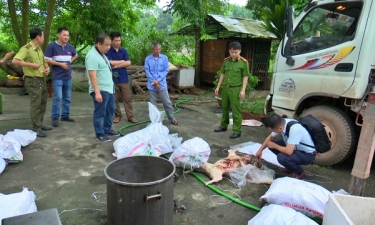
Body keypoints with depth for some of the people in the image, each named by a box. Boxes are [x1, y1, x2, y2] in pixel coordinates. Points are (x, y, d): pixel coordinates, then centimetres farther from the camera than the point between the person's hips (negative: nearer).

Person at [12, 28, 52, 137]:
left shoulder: (39, 49, 13)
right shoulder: (26, 49, -14)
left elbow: (44, 62, 26)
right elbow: (14, 61, -25)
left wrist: (47, 68, 5)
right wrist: (31, 64, -23)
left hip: (42, 80, 9)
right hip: (33, 81, -9)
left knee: (42, 103, 15)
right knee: (35, 104, -6)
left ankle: (40, 124, 27)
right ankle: (36, 129, 0)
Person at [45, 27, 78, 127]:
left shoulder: (70, 47, 7)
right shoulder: (51, 46, -8)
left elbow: (75, 55, 27)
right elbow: (47, 60, -10)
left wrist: (70, 61, 10)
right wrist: (60, 64, -15)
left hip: (68, 76, 6)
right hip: (57, 77, -6)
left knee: (67, 97, 11)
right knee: (58, 97, -9)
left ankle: (65, 115, 23)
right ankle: (55, 117, 2)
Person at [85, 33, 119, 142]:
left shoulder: (102, 54, 12)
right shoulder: (92, 56, -19)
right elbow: (93, 76, -24)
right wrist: (97, 92, -27)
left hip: (109, 88, 10)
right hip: (101, 90, -10)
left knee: (110, 110, 19)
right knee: (100, 113, 0)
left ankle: (107, 129, 32)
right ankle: (100, 134, 12)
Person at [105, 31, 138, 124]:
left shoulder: (124, 51, 7)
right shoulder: (108, 51, -2)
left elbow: (128, 63, -3)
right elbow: (109, 63, -16)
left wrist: (116, 65, -9)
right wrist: (122, 61, -5)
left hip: (124, 79, 2)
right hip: (113, 79, -2)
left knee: (127, 98, 2)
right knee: (114, 99, 7)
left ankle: (130, 116, 7)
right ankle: (117, 115, 21)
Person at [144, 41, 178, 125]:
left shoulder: (164, 58, 1)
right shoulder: (148, 59, -1)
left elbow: (166, 70, -3)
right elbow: (147, 71, -4)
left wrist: (158, 80, -12)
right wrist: (154, 82, -12)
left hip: (162, 84, 0)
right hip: (151, 85, 0)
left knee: (167, 102, 3)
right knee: (152, 103, 9)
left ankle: (172, 119, 15)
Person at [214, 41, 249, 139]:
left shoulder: (244, 62, -8)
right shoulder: (226, 61, 6)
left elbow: (245, 77, -6)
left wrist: (243, 90, -13)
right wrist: (218, 87, 11)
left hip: (235, 89, -5)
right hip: (225, 88, 6)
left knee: (236, 110, -1)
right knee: (224, 108, 17)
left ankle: (237, 131, 7)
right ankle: (223, 126, 33)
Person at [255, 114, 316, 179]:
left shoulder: (294, 129, -35)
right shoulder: (281, 123, -13)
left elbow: (288, 151, -37)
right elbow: (270, 137, 5)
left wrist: (274, 146, -19)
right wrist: (260, 150, -2)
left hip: (307, 154, -8)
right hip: (297, 148, 8)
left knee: (281, 157, -30)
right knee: (271, 145, -3)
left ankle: (299, 172, 0)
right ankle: (291, 166, 13)